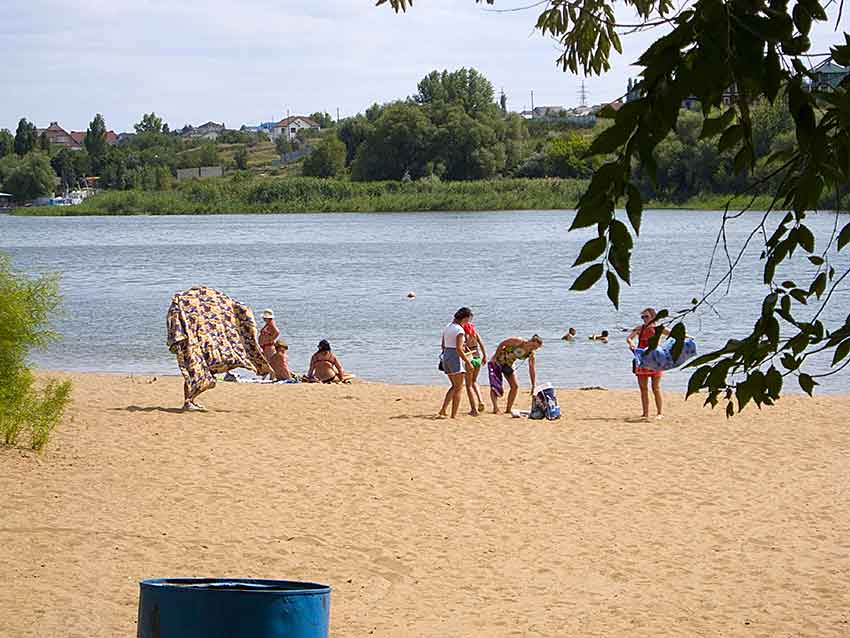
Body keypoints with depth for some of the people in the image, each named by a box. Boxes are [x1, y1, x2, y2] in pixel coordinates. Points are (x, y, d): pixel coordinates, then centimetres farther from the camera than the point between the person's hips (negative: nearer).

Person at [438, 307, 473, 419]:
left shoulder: (447, 328, 11)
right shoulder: (460, 330, -15)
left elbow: (442, 345, 16)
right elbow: (459, 349, -21)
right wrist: (468, 362, -15)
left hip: (446, 356, 8)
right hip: (456, 358, -8)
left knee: (454, 386, 18)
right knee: (458, 388, 1)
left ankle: (443, 410, 6)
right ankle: (454, 415, 0)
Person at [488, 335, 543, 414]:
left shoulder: (531, 354, -10)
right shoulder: (518, 341, -26)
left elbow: (532, 371, -6)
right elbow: (502, 344, -18)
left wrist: (533, 387, -12)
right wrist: (495, 358, -19)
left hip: (509, 365, 6)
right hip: (497, 362, -6)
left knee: (515, 386, 1)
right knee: (494, 386, -16)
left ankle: (508, 409, 9)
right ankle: (495, 408, -25)